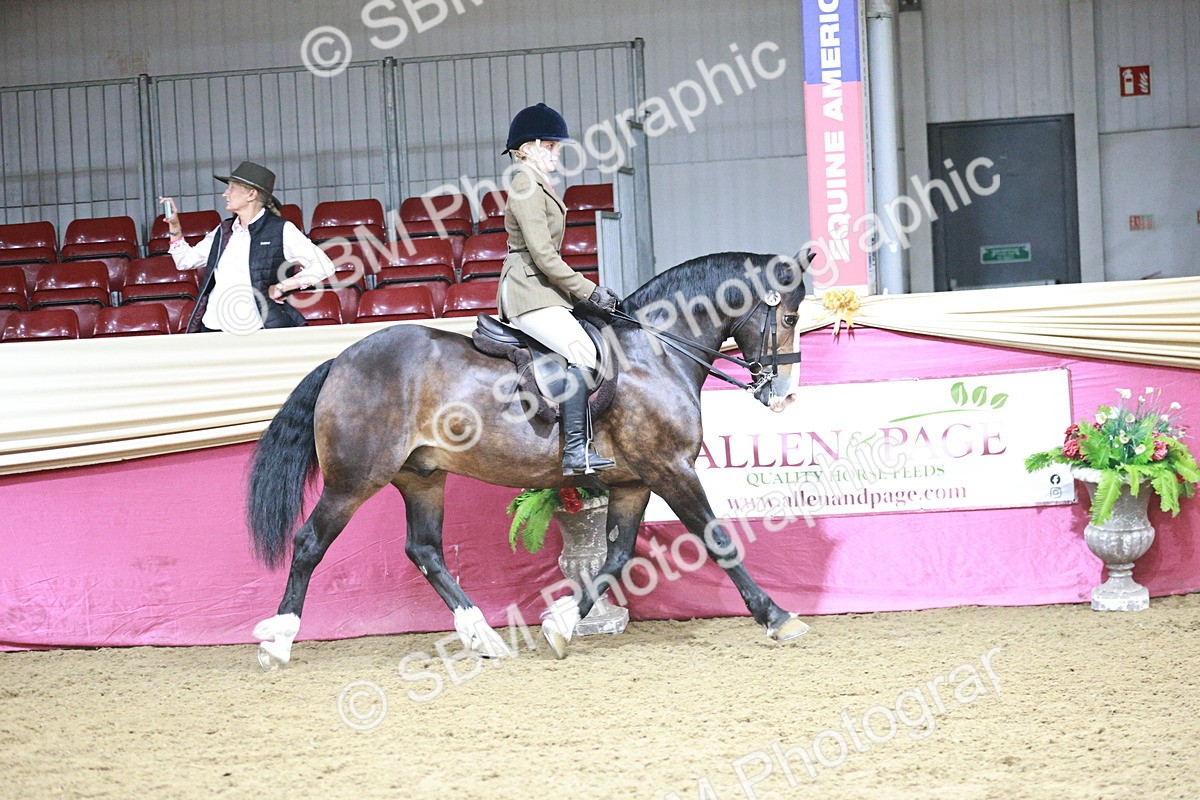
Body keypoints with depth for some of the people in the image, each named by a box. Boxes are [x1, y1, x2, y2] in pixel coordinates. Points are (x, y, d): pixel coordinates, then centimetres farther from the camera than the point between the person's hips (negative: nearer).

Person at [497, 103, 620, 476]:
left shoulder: (540, 188, 20)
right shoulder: (526, 188, -12)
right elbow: (543, 255, -18)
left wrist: (587, 291, 17)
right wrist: (588, 291, -14)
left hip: (543, 290, 11)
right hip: (529, 294, -11)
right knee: (584, 353, -25)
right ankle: (575, 450, -28)